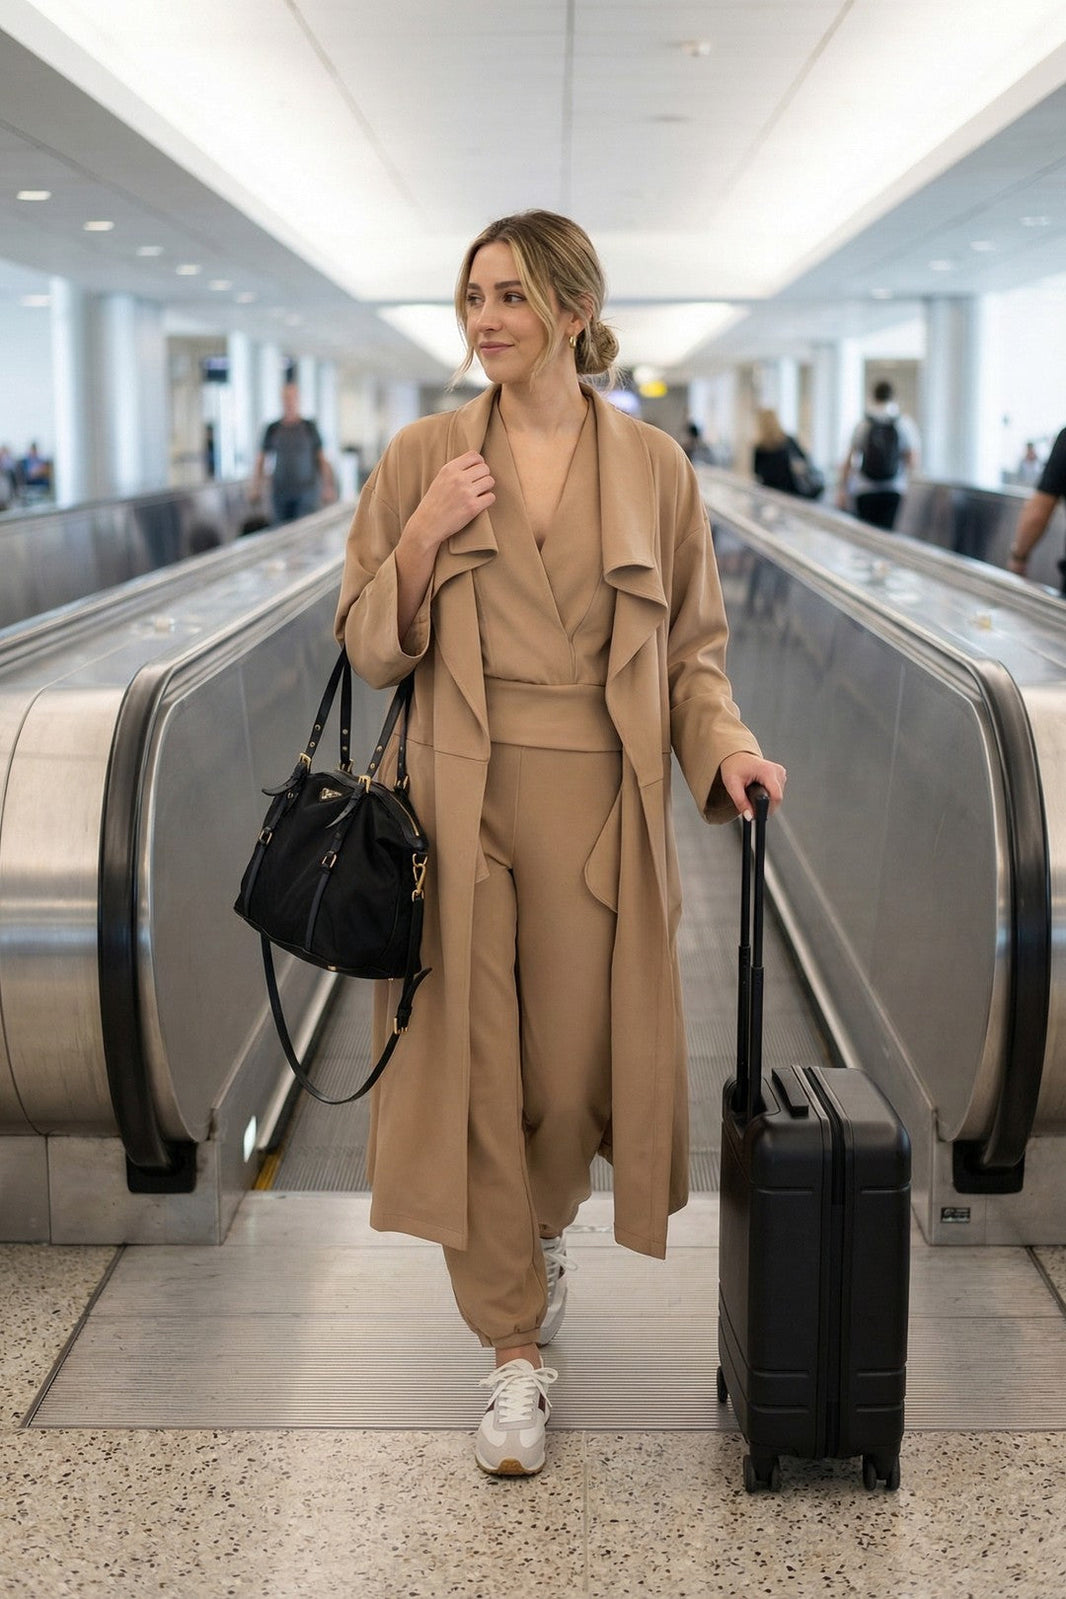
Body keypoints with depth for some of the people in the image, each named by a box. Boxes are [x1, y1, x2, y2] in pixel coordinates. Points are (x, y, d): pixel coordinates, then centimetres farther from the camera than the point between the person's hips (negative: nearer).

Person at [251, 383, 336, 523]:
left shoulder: (309, 427, 3)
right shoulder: (273, 429, 7)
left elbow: (322, 458, 3)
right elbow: (260, 459, 12)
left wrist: (328, 487, -3)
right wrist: (256, 487, 6)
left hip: (306, 491, -2)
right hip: (280, 491, 2)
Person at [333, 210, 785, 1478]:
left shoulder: (653, 466, 4)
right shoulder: (421, 458, 4)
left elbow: (693, 646, 9)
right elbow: (369, 651, 4)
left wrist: (725, 740, -9)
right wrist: (424, 537, -10)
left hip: (597, 804, 0)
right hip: (457, 801, 0)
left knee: (574, 1068, 6)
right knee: (473, 1067, 1)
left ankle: (539, 1237, 41)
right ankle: (514, 1348, 16)